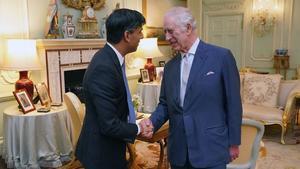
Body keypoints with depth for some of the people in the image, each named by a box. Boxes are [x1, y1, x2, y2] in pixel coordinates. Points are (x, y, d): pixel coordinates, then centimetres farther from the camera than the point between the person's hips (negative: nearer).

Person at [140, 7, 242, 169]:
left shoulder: (221, 56, -8)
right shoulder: (170, 66, 7)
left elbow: (233, 104, -5)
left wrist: (233, 143, -2)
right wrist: (152, 121, -7)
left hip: (210, 150, -4)